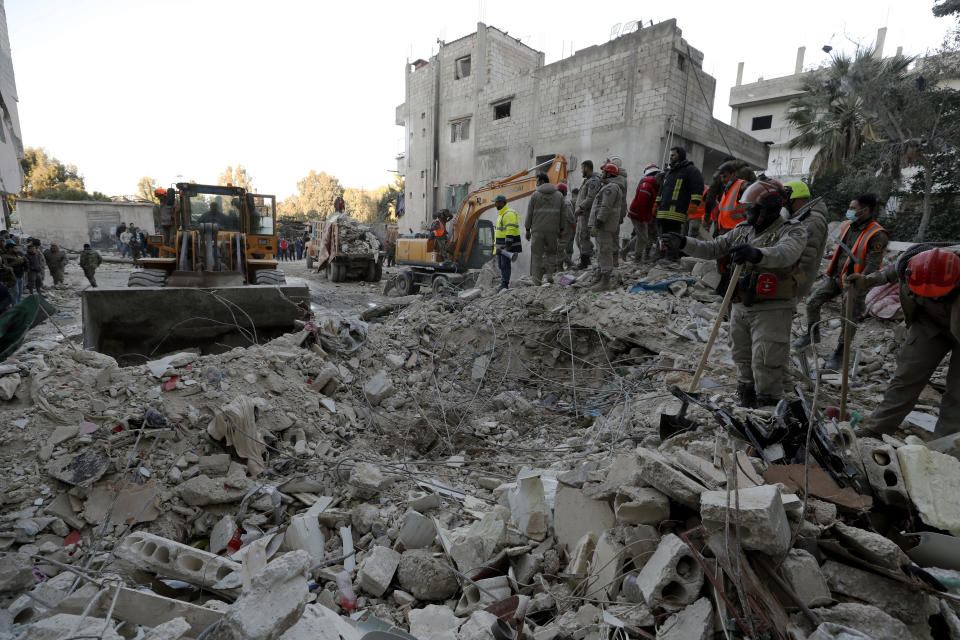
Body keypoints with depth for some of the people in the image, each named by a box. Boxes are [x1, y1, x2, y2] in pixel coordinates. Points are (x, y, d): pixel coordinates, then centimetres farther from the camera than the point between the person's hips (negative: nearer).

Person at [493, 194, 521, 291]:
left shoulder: (509, 214, -14)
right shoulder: (500, 214, 20)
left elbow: (510, 230, -22)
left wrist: (508, 245, -26)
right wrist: (496, 245, 25)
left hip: (507, 245, -10)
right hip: (500, 246, 10)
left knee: (505, 265, -9)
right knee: (501, 265, 12)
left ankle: (504, 284, -7)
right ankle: (503, 283, 18)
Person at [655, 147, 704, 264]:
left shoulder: (691, 170, 2)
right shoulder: (669, 171, 26)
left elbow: (698, 187, -7)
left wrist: (694, 203, -17)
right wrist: (657, 203, 28)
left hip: (677, 210, -8)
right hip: (664, 210, 8)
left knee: (674, 234, -13)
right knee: (664, 234, 7)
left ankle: (670, 257, -15)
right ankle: (665, 255, 12)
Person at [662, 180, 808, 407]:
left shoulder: (792, 231, -8)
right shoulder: (743, 230, 12)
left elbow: (785, 254, -30)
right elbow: (713, 248, 13)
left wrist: (756, 254, -49)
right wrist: (683, 243, 0)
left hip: (771, 310, -6)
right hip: (740, 307, 7)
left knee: (766, 365, -8)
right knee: (743, 361, 17)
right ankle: (746, 402, 33)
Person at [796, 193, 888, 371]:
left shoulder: (877, 236, -19)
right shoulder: (847, 226, 4)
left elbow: (872, 266, -22)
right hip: (835, 276, 6)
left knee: (849, 320, 4)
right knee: (812, 302, 2)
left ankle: (839, 353, 19)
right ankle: (812, 333, 23)